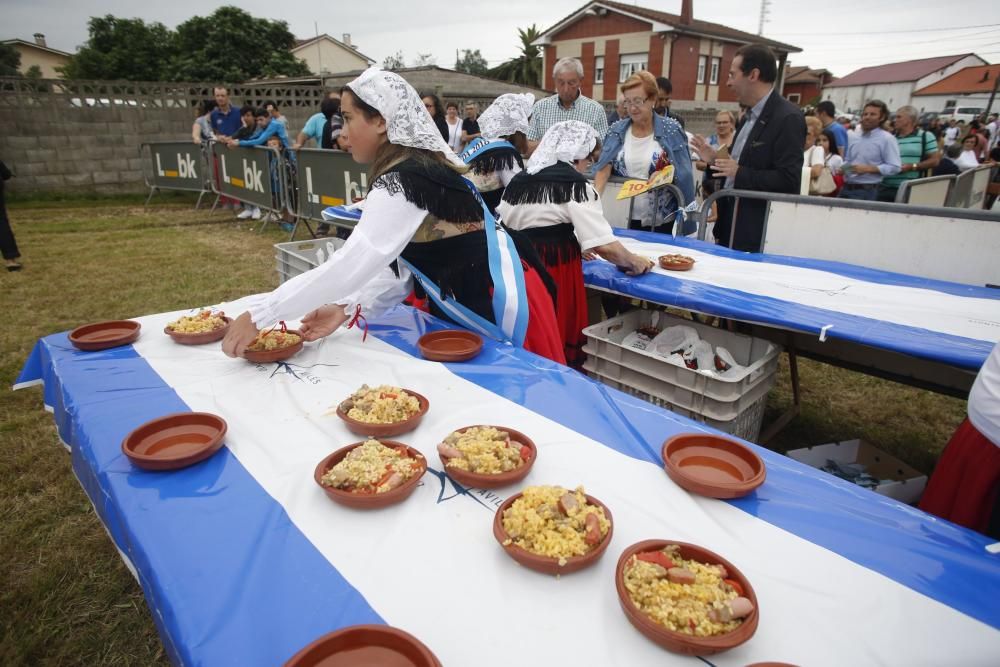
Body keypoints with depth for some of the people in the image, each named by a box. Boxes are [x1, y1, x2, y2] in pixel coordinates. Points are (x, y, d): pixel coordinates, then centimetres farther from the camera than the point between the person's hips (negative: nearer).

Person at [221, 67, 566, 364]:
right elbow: (400, 268, 6)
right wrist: (347, 308, -5)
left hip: (504, 306, -9)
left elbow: (348, 266, -27)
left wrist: (259, 314, -20)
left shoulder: (400, 185, -22)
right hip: (475, 304, 9)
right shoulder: (419, 168, 7)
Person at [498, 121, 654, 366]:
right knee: (561, 345, 6)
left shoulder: (518, 181, 11)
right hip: (557, 276, -6)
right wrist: (634, 262, 5)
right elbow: (603, 245, -14)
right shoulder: (575, 185, -8)